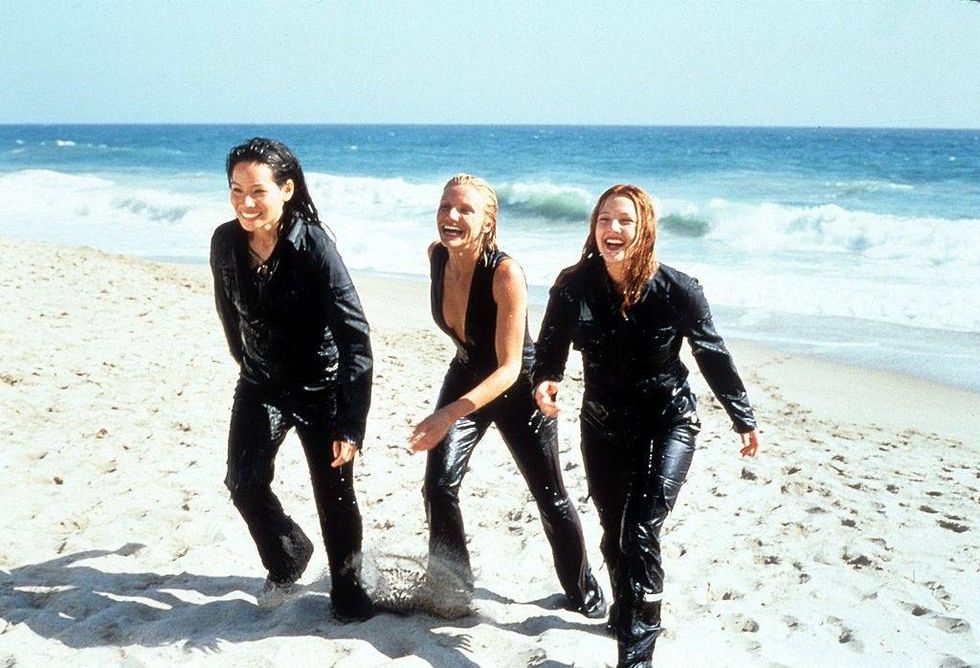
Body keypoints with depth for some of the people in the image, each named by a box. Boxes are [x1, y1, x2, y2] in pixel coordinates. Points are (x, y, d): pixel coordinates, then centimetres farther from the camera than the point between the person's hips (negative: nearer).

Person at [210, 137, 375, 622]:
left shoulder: (315, 246, -26)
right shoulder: (225, 242, -12)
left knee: (335, 496, 1)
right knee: (245, 484, -2)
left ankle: (349, 592, 23)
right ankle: (287, 560, 27)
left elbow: (354, 336, -27)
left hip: (321, 387, -4)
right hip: (261, 386, 4)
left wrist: (350, 424, -30)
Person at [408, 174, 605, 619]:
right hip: (467, 376, 5)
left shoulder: (505, 273, -33)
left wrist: (448, 416, -45)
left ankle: (584, 594, 30)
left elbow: (510, 368, -35)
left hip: (518, 387, -5)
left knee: (551, 499, 7)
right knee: (439, 484, -11)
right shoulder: (437, 255, -15)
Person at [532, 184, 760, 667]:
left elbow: (714, 357, -6)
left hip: (668, 422, -3)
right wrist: (544, 383, -30)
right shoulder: (573, 287, -15)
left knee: (641, 532, -16)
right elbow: (550, 350, -6)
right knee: (614, 534, 16)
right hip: (603, 425, 3)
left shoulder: (677, 291, -19)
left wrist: (743, 420, 3)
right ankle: (625, 610, 44)